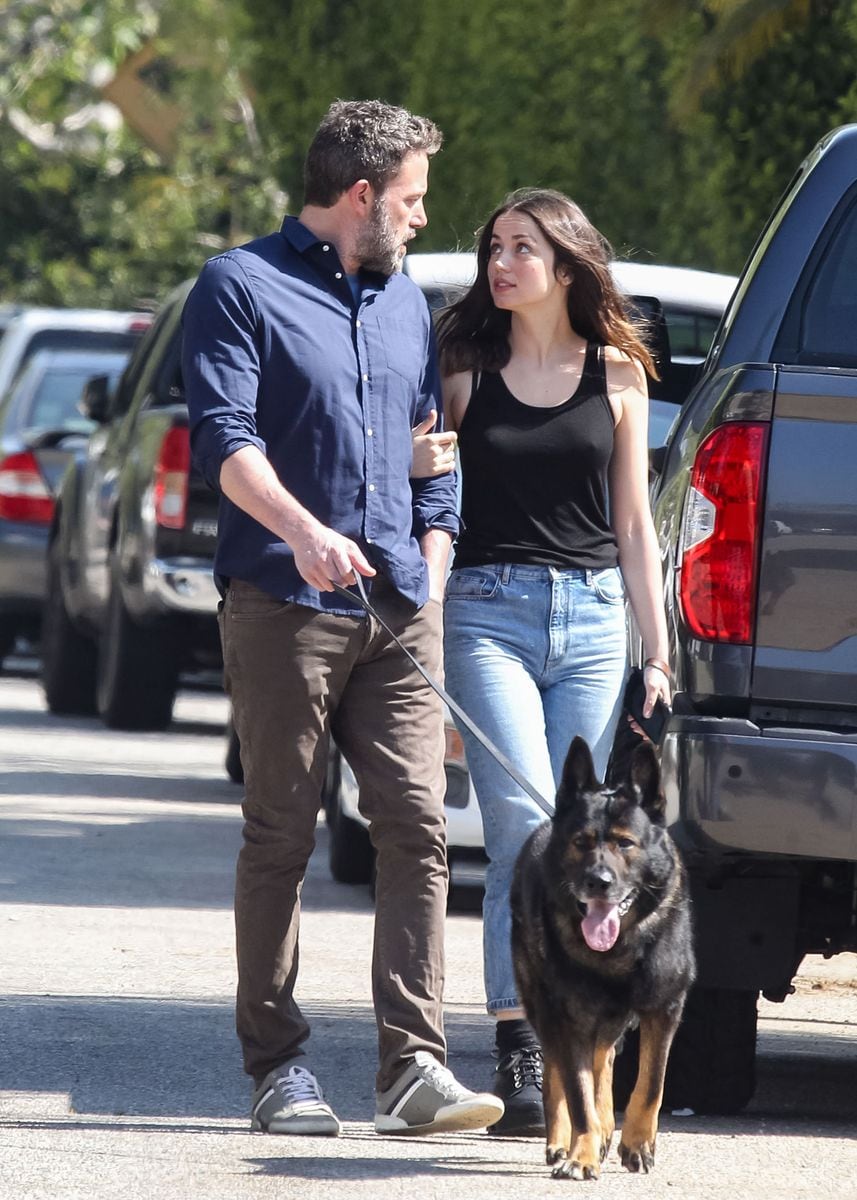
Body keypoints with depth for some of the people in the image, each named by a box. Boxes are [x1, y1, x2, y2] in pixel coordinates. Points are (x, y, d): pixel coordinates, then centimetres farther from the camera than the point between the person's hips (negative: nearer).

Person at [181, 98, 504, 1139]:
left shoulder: (405, 303, 21)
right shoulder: (241, 288, 1)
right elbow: (223, 435, -11)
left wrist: (431, 582, 13)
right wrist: (302, 529, -27)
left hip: (397, 613, 5)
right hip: (281, 607, -5)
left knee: (416, 826, -7)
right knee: (281, 836, 0)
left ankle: (414, 1065, -11)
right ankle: (277, 1066, 8)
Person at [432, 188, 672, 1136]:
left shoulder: (617, 374, 10)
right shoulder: (464, 368, 7)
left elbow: (634, 524, 14)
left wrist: (657, 653, 11)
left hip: (592, 617, 2)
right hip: (487, 612, -2)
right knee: (526, 832, -16)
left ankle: (563, 1057, 7)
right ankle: (519, 1060, -19)